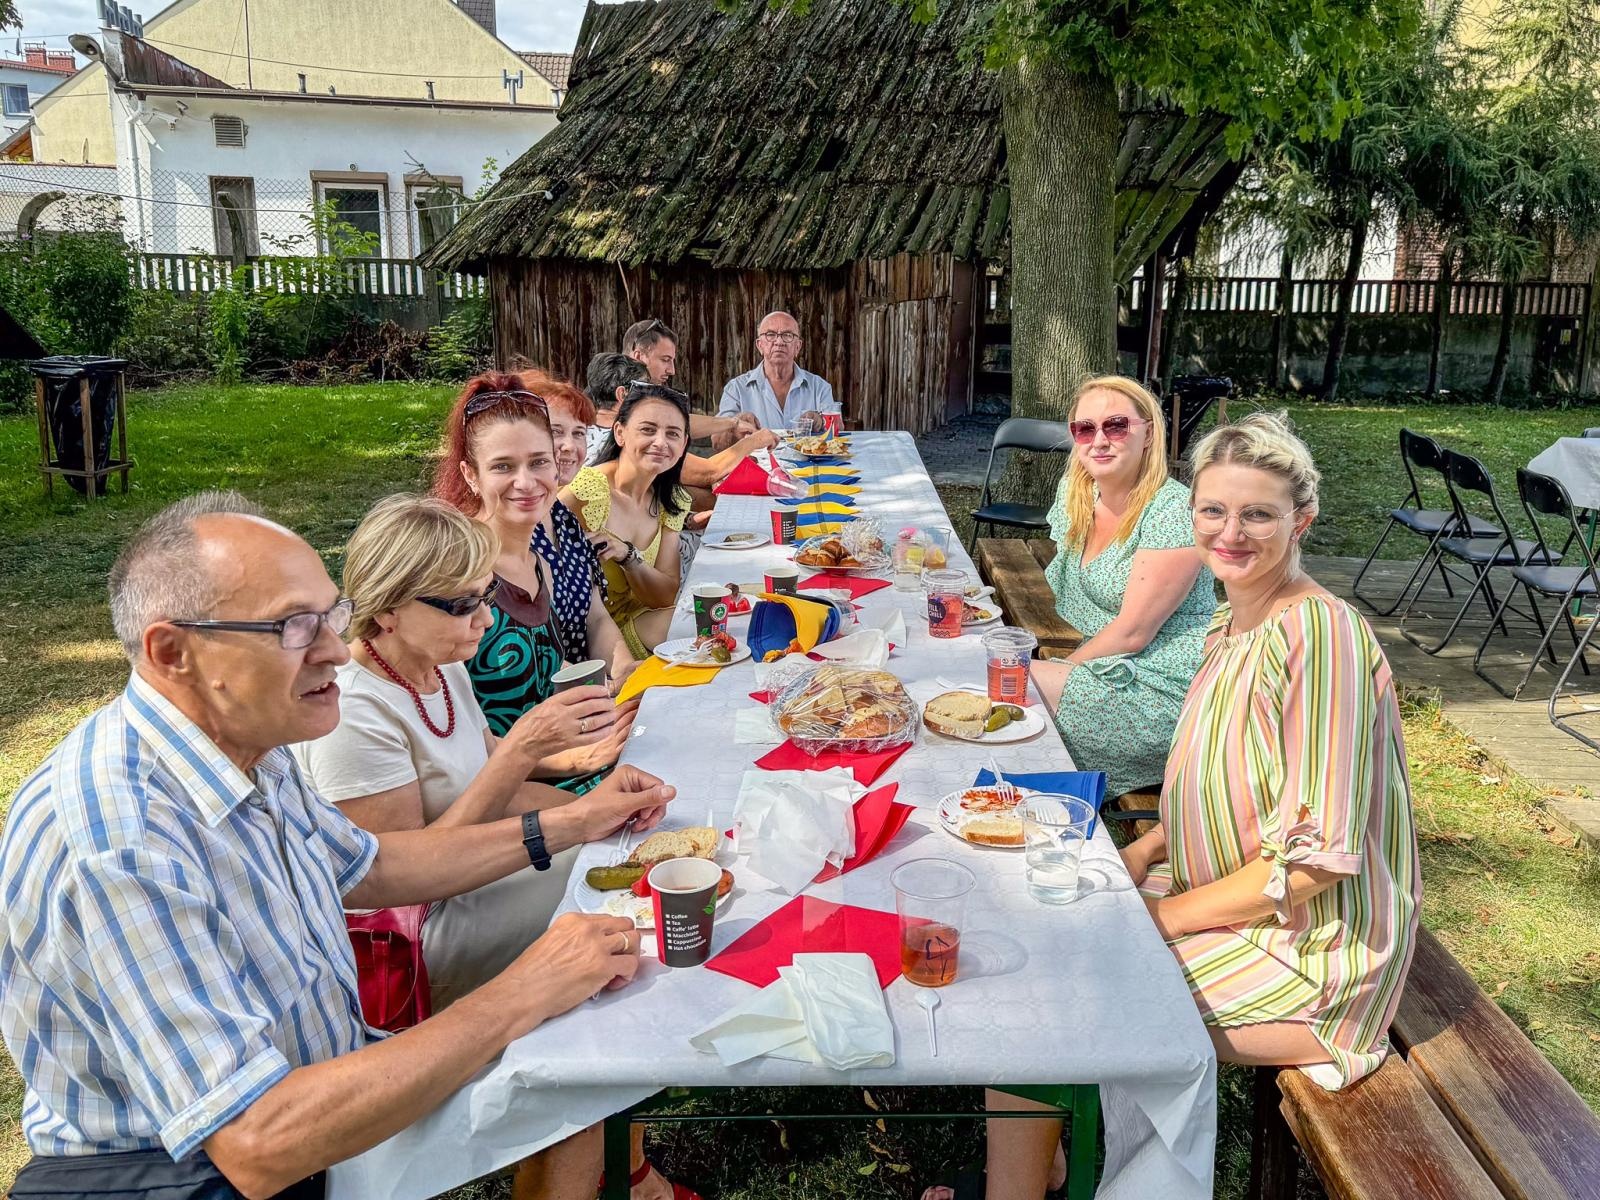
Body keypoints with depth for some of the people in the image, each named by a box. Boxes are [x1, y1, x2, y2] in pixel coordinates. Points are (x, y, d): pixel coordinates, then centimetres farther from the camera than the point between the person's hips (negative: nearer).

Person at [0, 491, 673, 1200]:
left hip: (318, 1080, 8)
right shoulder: (119, 848, -32)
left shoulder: (247, 744, -4)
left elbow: (367, 869, 13)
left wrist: (569, 826, 8)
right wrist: (518, 1000, -28)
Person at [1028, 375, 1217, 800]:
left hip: (1165, 689, -8)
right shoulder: (1075, 493, 5)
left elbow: (1132, 633, -19)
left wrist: (1063, 668, -10)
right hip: (1106, 666, 8)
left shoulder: (1172, 512, -19)